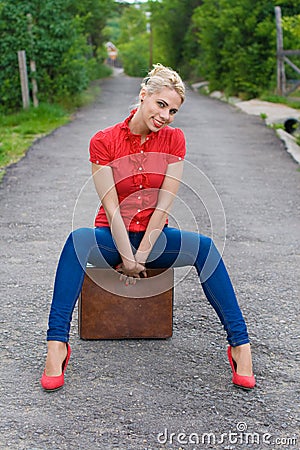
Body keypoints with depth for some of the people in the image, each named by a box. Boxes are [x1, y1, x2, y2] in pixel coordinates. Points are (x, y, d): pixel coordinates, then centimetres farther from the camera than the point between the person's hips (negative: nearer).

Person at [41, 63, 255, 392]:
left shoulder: (174, 139, -1)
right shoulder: (104, 141, -6)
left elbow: (164, 205, -8)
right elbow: (111, 208, -12)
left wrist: (140, 256, -15)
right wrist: (127, 258, -19)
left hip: (154, 237, 1)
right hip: (113, 237, -1)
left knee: (204, 247, -27)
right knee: (78, 240, -34)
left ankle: (240, 344, -25)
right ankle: (57, 345, -34)